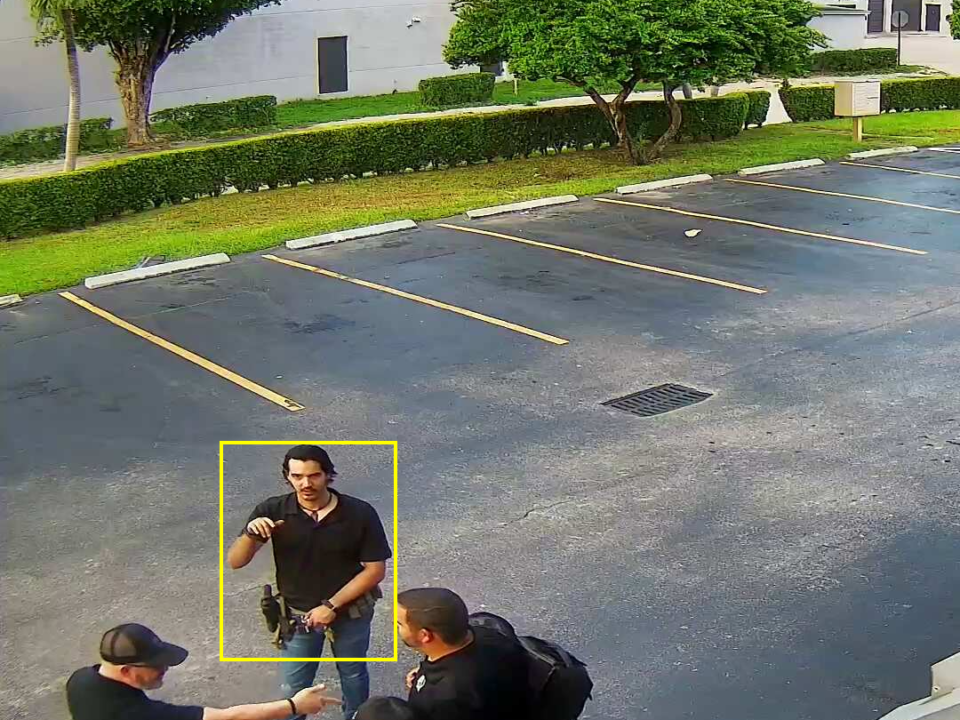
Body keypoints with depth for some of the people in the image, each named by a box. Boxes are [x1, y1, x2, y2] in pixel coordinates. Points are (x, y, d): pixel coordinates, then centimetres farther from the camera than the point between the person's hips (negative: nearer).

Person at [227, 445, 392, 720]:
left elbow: (375, 569, -15)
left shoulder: (360, 513, -21)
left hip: (350, 612, 0)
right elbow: (235, 562, -16)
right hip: (297, 614, 0)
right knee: (292, 687, 15)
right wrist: (250, 533, -38)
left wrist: (331, 606, -20)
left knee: (353, 674, 24)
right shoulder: (273, 510, -19)